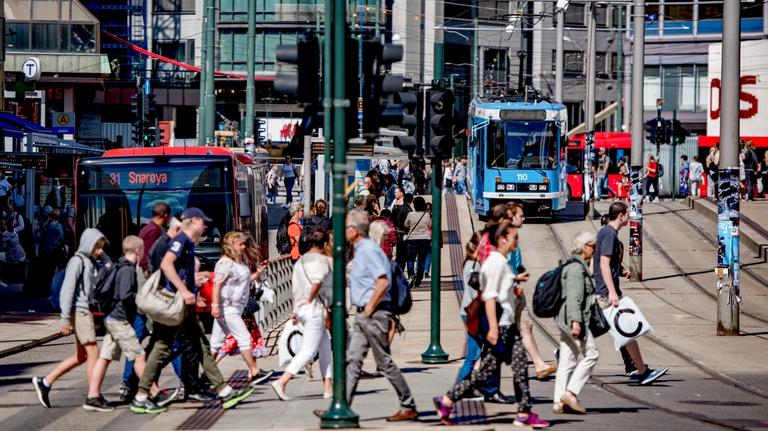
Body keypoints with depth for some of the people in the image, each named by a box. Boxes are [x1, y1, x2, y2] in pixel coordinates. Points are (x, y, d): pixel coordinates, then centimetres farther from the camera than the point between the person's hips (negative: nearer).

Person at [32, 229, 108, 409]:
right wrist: (65, 318, -17)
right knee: (93, 353, -8)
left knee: (81, 357, 13)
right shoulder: (78, 261, -10)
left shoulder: (92, 262, 16)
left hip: (88, 312, 9)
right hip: (80, 311, -9)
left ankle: (44, 383, 20)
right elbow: (68, 290, -14)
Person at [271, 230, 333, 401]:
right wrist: (310, 299, -15)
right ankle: (281, 382, -16)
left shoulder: (300, 261, 17)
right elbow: (317, 281, -27)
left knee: (325, 347, 14)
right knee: (308, 351, -7)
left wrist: (295, 309, 18)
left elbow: (295, 289, 17)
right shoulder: (322, 260, -8)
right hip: (314, 309, -9)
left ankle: (329, 388, 14)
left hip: (301, 308, 9)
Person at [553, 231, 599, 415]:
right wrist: (576, 321, -27)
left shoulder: (580, 266, 19)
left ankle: (559, 401, 6)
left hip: (567, 322, 10)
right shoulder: (576, 268, -13)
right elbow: (574, 297, -22)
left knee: (567, 361, 7)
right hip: (573, 319, -10)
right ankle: (571, 392, -9)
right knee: (590, 355, -6)